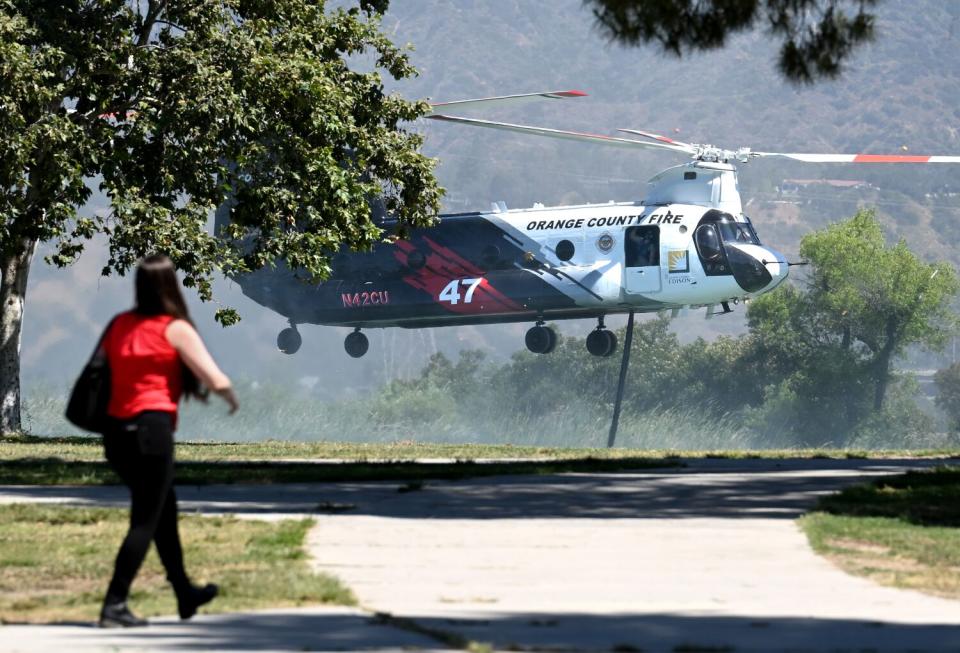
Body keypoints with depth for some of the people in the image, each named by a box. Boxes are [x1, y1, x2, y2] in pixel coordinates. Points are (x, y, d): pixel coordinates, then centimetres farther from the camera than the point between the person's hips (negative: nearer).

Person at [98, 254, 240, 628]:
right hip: (151, 429, -7)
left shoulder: (119, 325, 10)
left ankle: (185, 594, 34)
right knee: (146, 521, -1)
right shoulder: (175, 329, -5)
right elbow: (217, 381, -8)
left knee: (165, 510, 21)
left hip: (115, 429, 7)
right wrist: (232, 400, 13)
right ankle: (114, 606, -8)